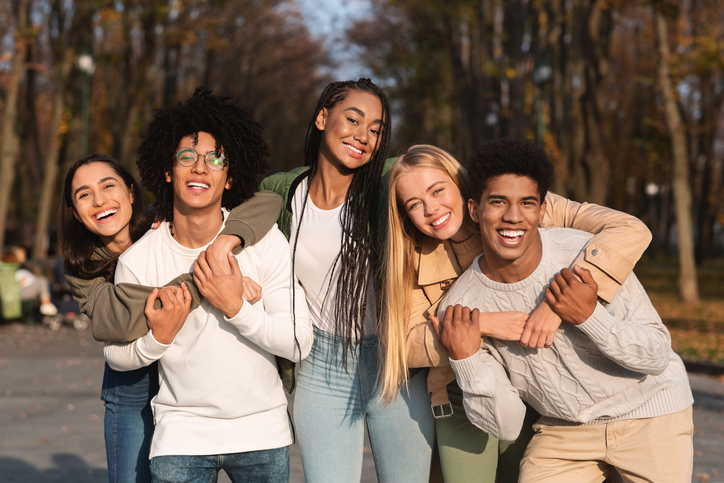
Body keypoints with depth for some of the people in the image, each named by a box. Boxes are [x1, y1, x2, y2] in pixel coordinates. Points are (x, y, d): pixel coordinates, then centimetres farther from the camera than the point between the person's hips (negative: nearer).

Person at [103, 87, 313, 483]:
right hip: (182, 432, 0)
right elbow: (115, 355, 3)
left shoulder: (265, 242, -9)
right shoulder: (137, 260, -7)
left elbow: (299, 344, -12)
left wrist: (236, 307, -23)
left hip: (262, 431, 1)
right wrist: (157, 337, -17)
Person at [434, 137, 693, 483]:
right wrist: (465, 360, -27)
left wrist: (590, 316, -31)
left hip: (649, 413, -1)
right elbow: (505, 426, -12)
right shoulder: (459, 309, -16)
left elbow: (657, 356, -16)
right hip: (564, 430, 2)